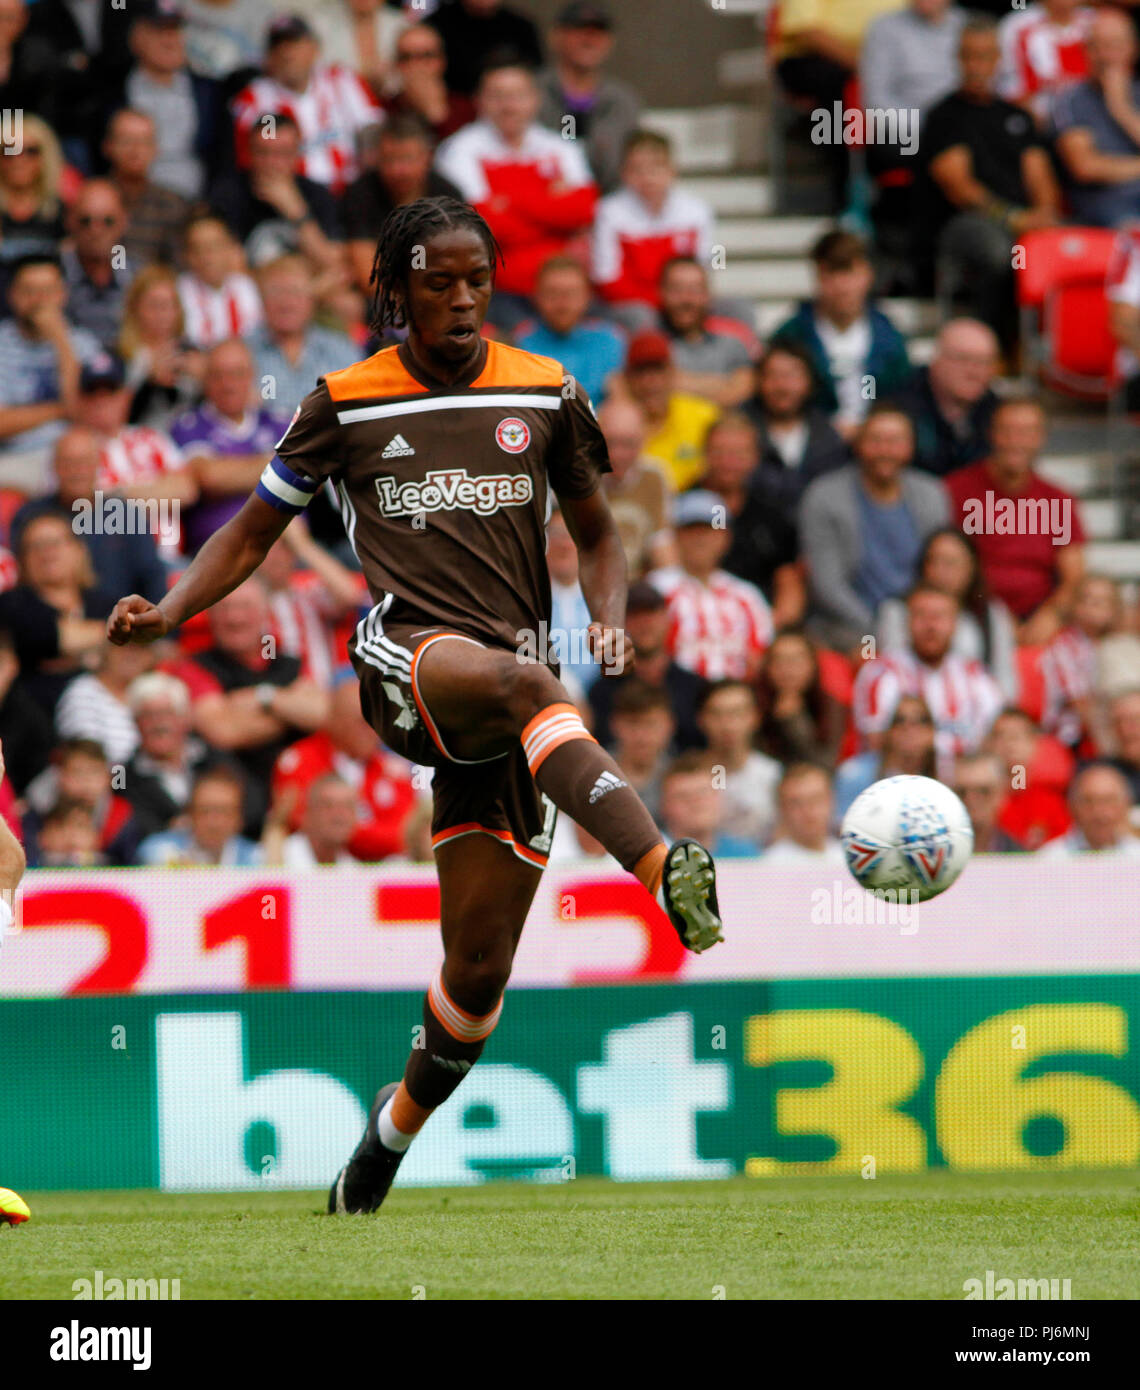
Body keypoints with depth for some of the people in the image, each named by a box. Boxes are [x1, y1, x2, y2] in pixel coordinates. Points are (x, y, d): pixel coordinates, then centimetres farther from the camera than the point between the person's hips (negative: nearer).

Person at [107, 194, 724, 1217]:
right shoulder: (346, 404, 8)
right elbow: (253, 534, 15)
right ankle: (666, 871, -60)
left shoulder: (544, 394, 11)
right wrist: (170, 612, -1)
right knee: (521, 681, -40)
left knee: (481, 967, -2)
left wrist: (610, 620, 0)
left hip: (507, 691, 2)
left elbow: (597, 535, 20)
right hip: (405, 661, -2)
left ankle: (392, 1136, 24)